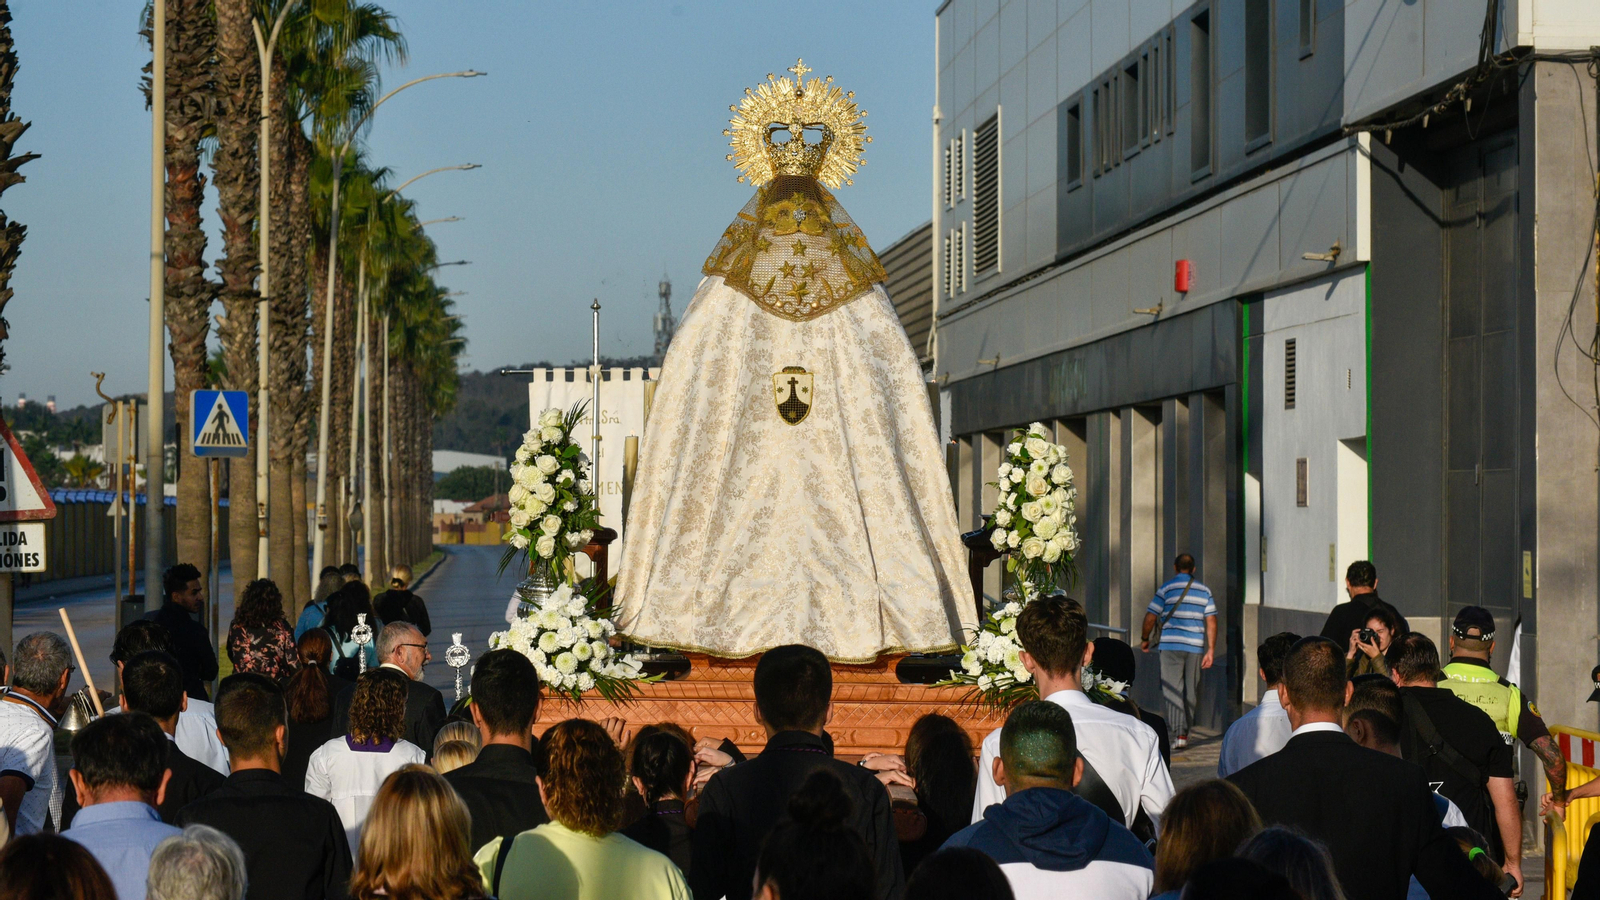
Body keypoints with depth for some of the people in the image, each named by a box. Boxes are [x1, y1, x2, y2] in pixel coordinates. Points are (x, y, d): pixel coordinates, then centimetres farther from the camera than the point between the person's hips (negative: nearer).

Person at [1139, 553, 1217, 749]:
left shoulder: (1166, 588, -1)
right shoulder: (1204, 591, 8)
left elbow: (1151, 617, -2)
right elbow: (1211, 621, 3)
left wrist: (1144, 639, 12)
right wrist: (1211, 650, 4)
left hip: (1171, 645, -3)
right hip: (1196, 647, 3)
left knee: (1173, 689, -3)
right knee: (1191, 691, 12)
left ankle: (1179, 734, -14)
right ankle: (1185, 732, 21)